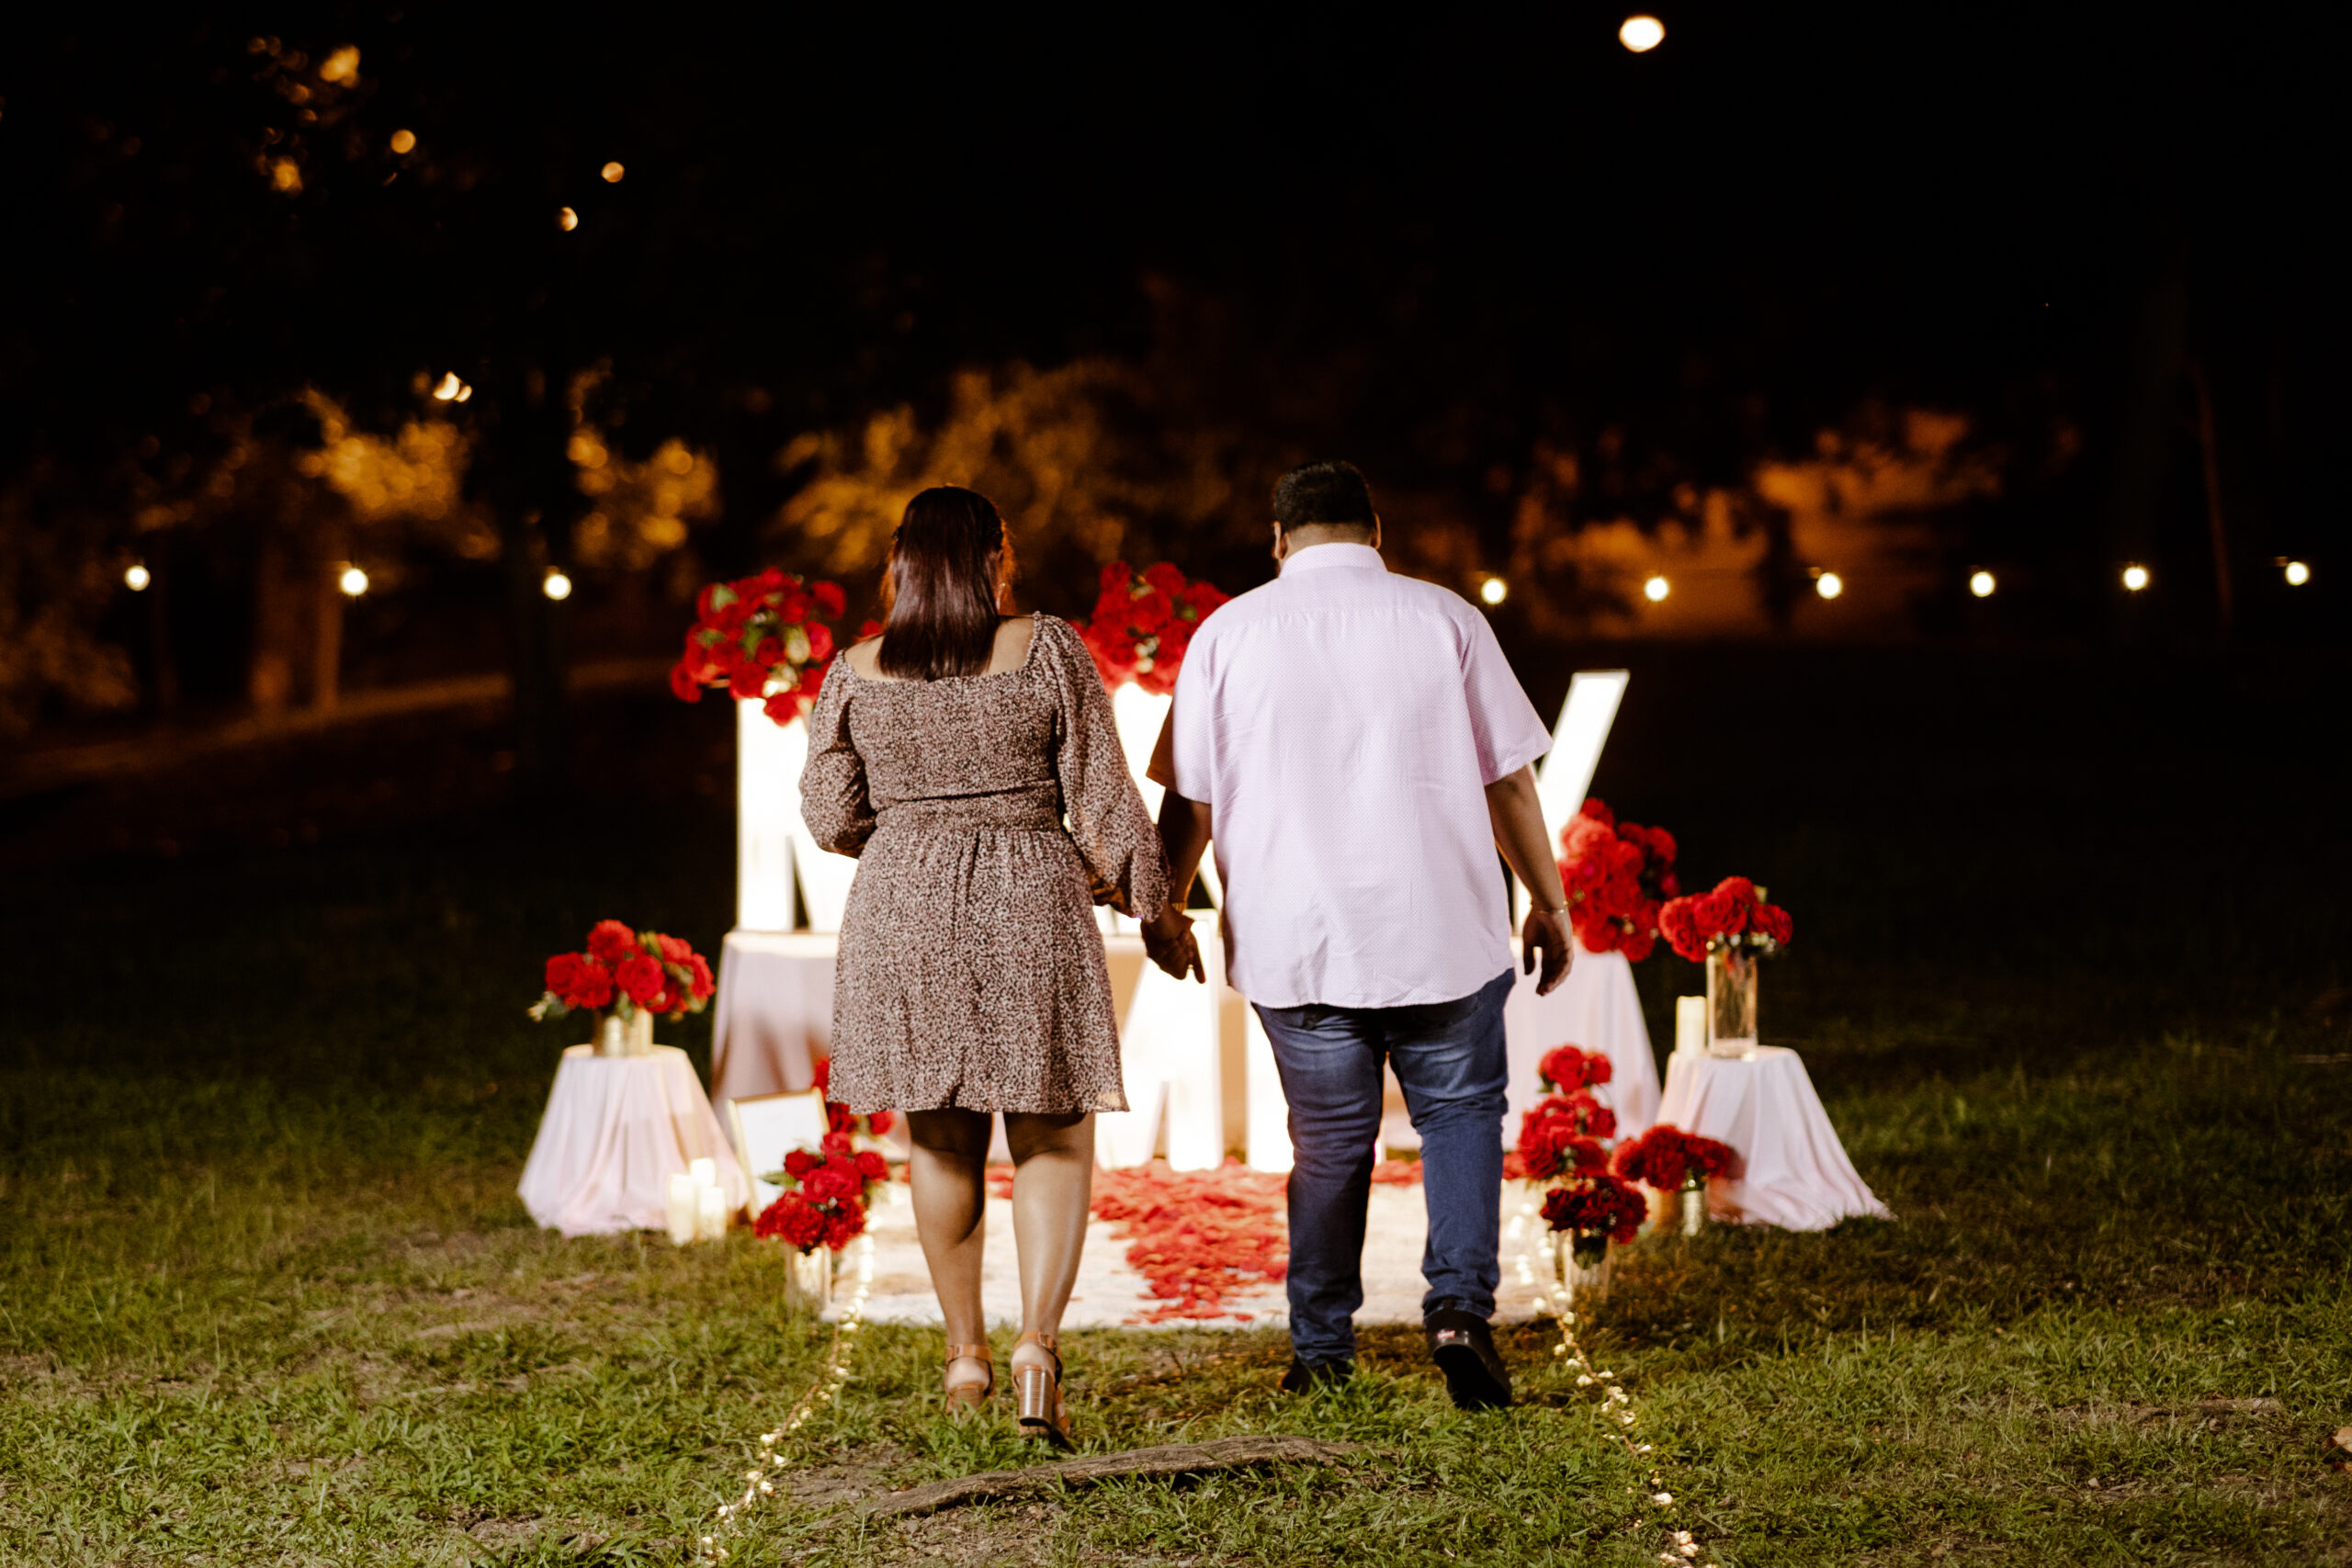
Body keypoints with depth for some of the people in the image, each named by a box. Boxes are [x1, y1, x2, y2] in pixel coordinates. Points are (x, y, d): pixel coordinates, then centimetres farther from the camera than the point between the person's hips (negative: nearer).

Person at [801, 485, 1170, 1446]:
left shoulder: (857, 673, 2)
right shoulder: (1045, 650, -4)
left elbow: (829, 817, 6)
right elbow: (1101, 797, -4)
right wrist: (1145, 900, 7)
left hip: (901, 911, 3)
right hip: (1030, 906, -2)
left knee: (941, 1141, 16)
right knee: (1053, 1142, 5)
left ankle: (965, 1355, 22)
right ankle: (1038, 1340, -14)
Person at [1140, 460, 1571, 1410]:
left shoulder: (1228, 634, 2)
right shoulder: (1443, 619, 1)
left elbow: (1189, 795, 5)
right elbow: (1509, 780, 2)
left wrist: (1165, 906, 19)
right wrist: (1548, 902, 12)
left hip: (1295, 940, 1)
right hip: (1441, 930, -1)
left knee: (1330, 1141, 12)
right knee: (1461, 1113, 13)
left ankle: (1321, 1355, 16)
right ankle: (1459, 1306, -6)